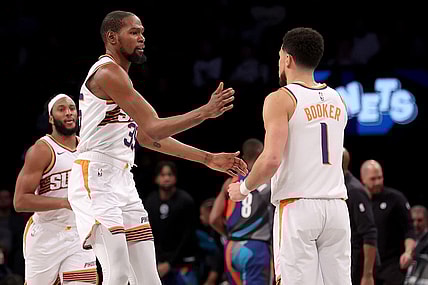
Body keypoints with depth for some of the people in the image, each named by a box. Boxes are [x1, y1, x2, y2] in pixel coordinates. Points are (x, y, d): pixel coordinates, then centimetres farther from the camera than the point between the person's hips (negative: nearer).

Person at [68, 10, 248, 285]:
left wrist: (208, 159, 22)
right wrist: (206, 111, -17)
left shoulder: (118, 76, 21)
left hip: (123, 181, 10)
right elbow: (154, 128, -19)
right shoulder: (108, 72, -12)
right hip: (97, 180, -10)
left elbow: (149, 137, 25)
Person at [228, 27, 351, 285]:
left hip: (297, 207, -5)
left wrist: (244, 188, 1)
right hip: (335, 205, 5)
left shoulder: (281, 99, -5)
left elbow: (271, 159, -15)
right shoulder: (337, 100, 14)